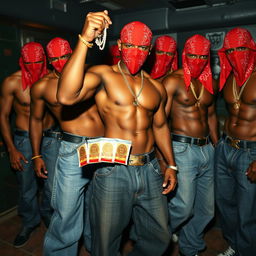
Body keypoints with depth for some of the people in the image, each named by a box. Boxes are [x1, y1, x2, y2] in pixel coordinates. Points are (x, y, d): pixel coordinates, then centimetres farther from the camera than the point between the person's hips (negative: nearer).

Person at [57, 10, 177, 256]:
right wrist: (84, 40, -29)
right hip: (113, 171, -4)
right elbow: (66, 96, -26)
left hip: (149, 170, 5)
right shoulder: (103, 74, -6)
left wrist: (171, 165, 13)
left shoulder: (156, 87, 9)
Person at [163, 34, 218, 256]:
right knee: (183, 207, -10)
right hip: (182, 148, -6)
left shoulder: (211, 83, 11)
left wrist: (217, 146, 17)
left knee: (206, 209, 13)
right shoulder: (173, 81, -7)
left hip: (207, 149, 7)